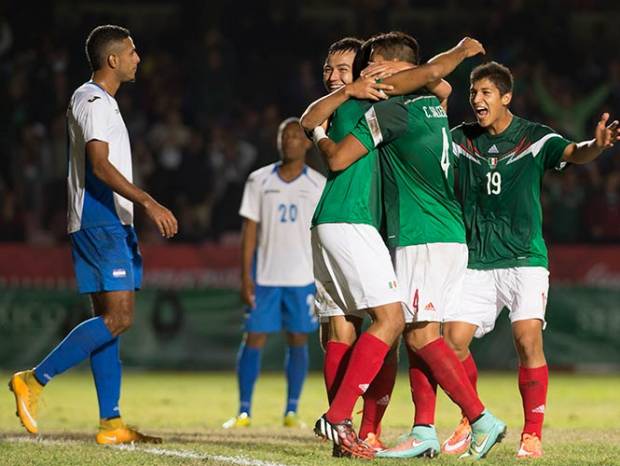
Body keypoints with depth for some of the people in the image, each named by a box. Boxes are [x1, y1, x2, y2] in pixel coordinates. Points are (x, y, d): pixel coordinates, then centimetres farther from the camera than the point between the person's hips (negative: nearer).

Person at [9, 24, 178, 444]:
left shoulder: (99, 101, 20)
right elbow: (100, 164, -23)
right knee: (119, 317, -15)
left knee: (111, 318, 7)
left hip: (110, 224, 11)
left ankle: (111, 424, 5)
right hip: (100, 224, -11)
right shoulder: (94, 101, -11)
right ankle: (35, 381, -13)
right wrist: (148, 203, -29)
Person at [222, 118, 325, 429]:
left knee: (298, 340, 2)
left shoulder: (319, 185, 4)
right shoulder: (259, 181, 6)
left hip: (303, 277, 0)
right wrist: (245, 275, -3)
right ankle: (244, 411, 0)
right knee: (254, 338, -3)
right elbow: (250, 230, 5)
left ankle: (291, 411, 9)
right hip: (265, 275, 0)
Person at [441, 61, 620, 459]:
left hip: (525, 258, -3)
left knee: (528, 338, -18)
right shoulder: (461, 139, 5)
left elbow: (574, 153, -20)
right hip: (477, 260, 4)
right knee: (453, 338, -5)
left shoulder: (535, 138, -5)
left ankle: (533, 434, -8)